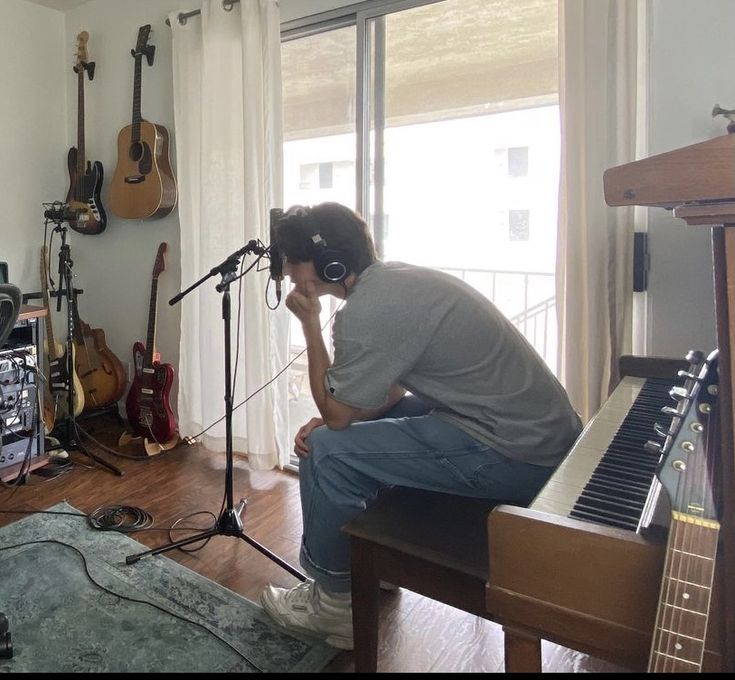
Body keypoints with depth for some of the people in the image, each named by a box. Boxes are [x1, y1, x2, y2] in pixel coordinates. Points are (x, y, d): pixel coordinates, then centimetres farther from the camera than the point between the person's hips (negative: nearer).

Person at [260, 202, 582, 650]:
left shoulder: (368, 308, -21)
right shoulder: (393, 278, 9)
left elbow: (335, 413, -11)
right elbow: (390, 388, 16)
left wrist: (310, 323, -4)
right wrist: (327, 419, 2)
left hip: (519, 458, -10)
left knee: (328, 452, -7)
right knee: (358, 424, 19)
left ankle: (334, 602, 15)